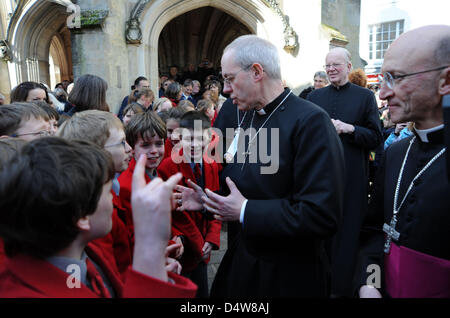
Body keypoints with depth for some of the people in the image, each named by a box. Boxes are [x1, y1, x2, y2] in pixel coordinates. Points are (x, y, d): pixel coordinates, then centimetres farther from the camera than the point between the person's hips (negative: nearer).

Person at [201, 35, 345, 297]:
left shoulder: (310, 121, -20)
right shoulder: (240, 116, 4)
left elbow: (322, 215, -26)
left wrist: (245, 211, -21)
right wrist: (204, 199, -5)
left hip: (288, 277, -6)